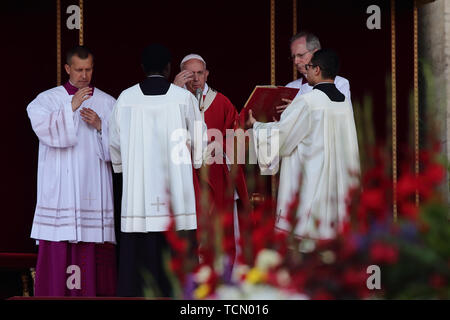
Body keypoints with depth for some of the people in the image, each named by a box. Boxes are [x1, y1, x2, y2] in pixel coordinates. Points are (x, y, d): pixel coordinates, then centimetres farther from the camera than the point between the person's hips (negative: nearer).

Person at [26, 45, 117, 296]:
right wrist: (71, 108, -17)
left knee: (94, 246, -3)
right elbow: (46, 130, -11)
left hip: (94, 188, 2)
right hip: (60, 188, -1)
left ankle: (93, 292, 1)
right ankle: (55, 292, -4)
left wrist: (100, 127, -8)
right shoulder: (48, 100, 7)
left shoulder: (107, 103, 11)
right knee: (59, 245, -7)